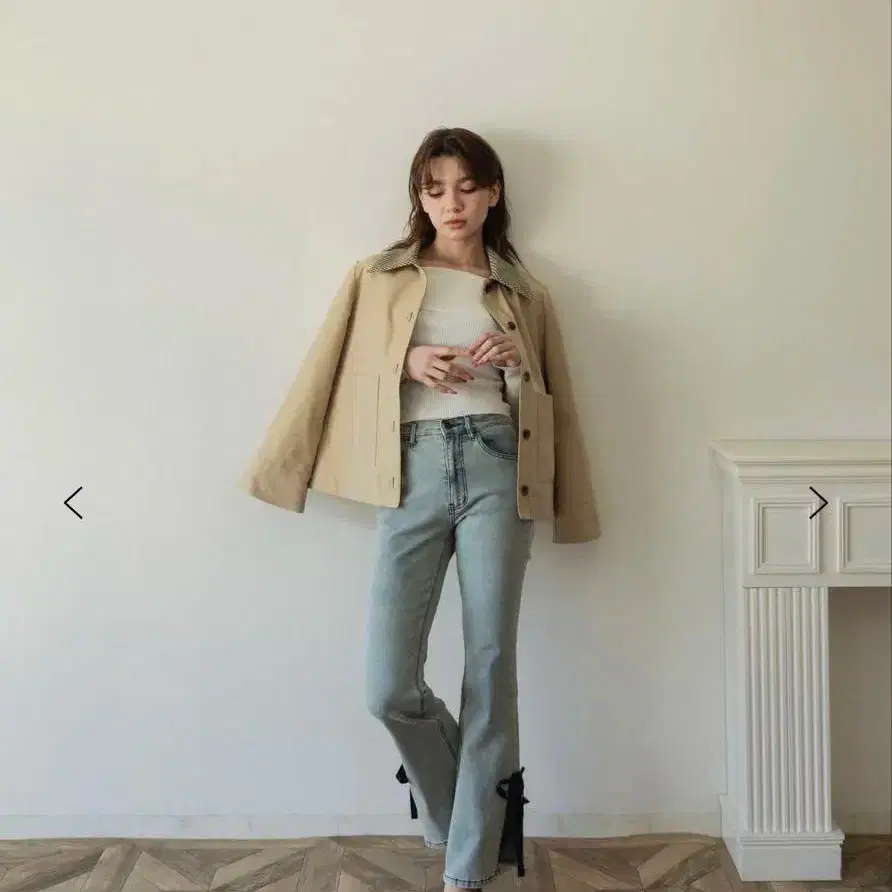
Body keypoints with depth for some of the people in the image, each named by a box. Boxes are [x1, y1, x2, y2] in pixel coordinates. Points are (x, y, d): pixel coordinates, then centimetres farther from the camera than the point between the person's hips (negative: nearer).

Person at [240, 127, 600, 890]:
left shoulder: (524, 293, 15)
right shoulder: (377, 279, 14)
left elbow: (548, 402, 18)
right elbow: (336, 374, 9)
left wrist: (515, 366, -2)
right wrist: (407, 363, -7)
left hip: (497, 468, 0)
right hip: (414, 470, 0)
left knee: (490, 668, 0)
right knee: (389, 686, -7)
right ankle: (466, 819, 23)